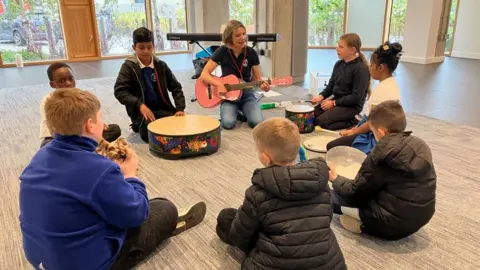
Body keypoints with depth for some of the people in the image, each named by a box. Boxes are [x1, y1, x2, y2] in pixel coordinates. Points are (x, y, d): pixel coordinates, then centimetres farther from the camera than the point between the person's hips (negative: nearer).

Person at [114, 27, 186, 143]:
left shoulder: (161, 65, 4)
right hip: (141, 111, -3)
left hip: (162, 108, 3)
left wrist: (180, 108, -8)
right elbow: (119, 91, -14)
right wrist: (139, 105, -26)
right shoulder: (129, 66, -5)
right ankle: (139, 125, 8)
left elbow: (176, 87, 6)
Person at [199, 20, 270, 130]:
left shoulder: (251, 52, -5)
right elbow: (204, 75, -12)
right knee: (228, 123, -28)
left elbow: (257, 78, 2)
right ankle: (235, 112, 8)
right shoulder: (222, 51, -10)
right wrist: (219, 85, -28)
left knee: (257, 122, -24)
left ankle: (242, 112, 10)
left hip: (246, 94, 1)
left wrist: (263, 85, -22)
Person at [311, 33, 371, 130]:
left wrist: (334, 103, -19)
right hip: (336, 100, 8)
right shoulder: (338, 64, 6)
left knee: (320, 121, -22)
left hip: (352, 106, -8)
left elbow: (356, 97, -19)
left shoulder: (361, 69, -17)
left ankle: (352, 122, -4)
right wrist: (321, 96, -7)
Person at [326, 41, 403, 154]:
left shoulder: (383, 89, -23)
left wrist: (353, 132, -7)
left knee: (332, 147, -11)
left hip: (375, 138, -10)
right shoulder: (391, 84, 8)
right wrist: (356, 128, 11)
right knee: (337, 143, 15)